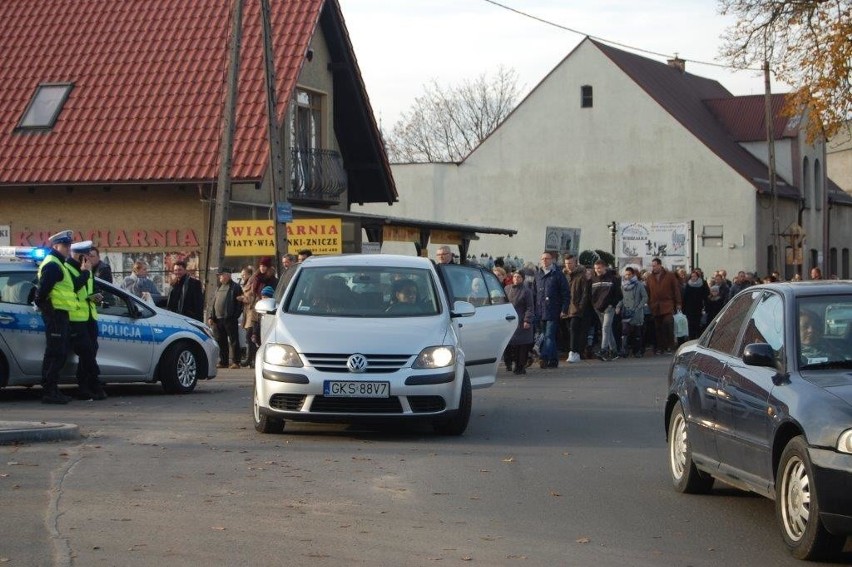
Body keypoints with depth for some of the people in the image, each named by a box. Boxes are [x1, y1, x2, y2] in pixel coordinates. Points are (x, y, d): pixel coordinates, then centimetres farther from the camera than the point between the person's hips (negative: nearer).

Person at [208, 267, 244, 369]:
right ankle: (223, 362, 14)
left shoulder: (235, 287, -3)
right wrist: (211, 317, 12)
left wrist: (235, 315, -16)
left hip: (230, 319, -8)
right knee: (221, 341, 9)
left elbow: (240, 303, -9)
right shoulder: (219, 287, 20)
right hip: (218, 319, 8)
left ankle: (235, 362, -4)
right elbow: (214, 303, 21)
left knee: (233, 341, -4)